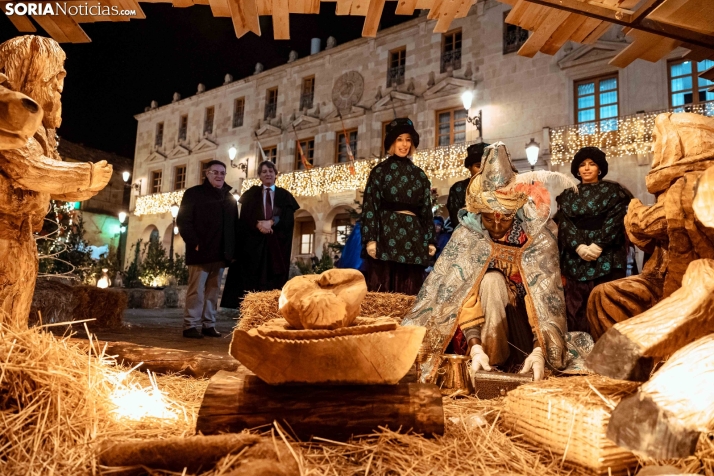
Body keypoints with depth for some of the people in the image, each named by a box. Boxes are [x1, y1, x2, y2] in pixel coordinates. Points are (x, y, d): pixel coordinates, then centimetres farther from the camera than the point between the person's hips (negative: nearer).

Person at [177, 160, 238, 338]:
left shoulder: (230, 198, 18)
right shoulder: (194, 193, 3)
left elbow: (234, 225, 18)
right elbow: (183, 221, -4)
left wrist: (232, 249, 8)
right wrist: (195, 243, -14)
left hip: (221, 254, 5)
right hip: (201, 252, -5)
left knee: (213, 290, 6)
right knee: (196, 289, -3)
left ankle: (208, 324, 12)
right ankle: (192, 325, 2)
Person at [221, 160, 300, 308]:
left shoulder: (285, 196, 13)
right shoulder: (251, 194, 13)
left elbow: (289, 219, 1)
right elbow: (245, 217, 1)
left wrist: (271, 222, -15)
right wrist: (258, 225, -18)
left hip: (277, 243, 0)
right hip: (254, 242, 0)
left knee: (274, 279, -3)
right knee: (251, 277, -6)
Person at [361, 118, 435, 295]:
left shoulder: (419, 174, 17)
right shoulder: (380, 171, 6)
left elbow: (426, 210, 16)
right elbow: (370, 206, -2)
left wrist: (430, 240, 9)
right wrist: (370, 239, -13)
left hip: (413, 237, 4)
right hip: (386, 234, -3)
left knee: (409, 291, 3)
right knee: (382, 290, -5)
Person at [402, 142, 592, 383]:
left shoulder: (537, 237, -12)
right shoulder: (466, 238, -12)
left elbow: (547, 299, -18)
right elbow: (463, 300, -17)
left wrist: (538, 351, -33)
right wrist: (475, 348, -32)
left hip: (523, 323, 1)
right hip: (484, 327, -1)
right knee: (491, 280, -28)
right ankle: (493, 363, -21)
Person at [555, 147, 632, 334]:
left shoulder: (613, 191, 9)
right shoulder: (568, 195, 15)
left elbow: (615, 221, -3)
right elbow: (564, 224, 3)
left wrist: (598, 246, -16)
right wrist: (579, 246, -14)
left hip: (607, 257, -2)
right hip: (576, 257, 2)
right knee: (577, 304, 0)